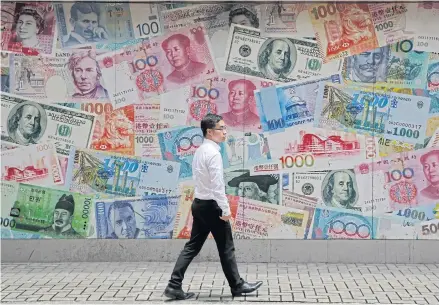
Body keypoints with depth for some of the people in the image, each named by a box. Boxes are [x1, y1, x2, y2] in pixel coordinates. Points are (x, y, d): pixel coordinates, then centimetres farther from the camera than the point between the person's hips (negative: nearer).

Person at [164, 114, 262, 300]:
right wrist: (225, 209, -19)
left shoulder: (200, 151, 12)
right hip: (211, 205, -9)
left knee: (192, 247, 9)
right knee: (226, 248, 5)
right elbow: (217, 185, -23)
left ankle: (174, 286, 5)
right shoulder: (213, 153, -17)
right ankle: (237, 286, 18)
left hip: (199, 204, 9)